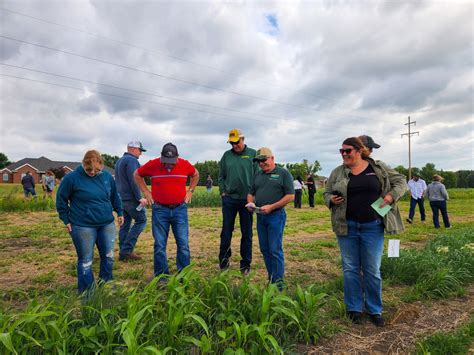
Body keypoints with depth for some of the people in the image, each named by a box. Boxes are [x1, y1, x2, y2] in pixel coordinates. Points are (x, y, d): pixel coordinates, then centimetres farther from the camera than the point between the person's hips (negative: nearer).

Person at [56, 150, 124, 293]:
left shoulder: (107, 176, 0)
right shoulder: (72, 178, -11)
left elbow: (114, 196, 14)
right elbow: (61, 199, 0)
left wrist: (119, 212, 14)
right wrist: (66, 220, 0)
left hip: (107, 224, 4)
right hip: (82, 226, -4)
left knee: (109, 256, 13)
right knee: (85, 260, 7)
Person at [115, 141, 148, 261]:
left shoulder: (119, 161, 21)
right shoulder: (132, 160, -11)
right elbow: (133, 181, -20)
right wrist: (139, 198, -19)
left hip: (121, 198, 9)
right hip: (131, 198, -9)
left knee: (125, 225, 10)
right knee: (141, 221, -3)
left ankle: (123, 253, 11)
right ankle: (127, 249, -7)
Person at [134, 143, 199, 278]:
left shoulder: (185, 164, -3)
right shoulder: (152, 165, -6)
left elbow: (196, 174, 17)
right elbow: (137, 174, 12)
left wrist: (190, 191, 8)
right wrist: (146, 192, 4)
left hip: (180, 209, 1)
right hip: (159, 210, 0)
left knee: (183, 244, 2)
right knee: (159, 245, 5)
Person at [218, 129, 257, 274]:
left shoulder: (252, 154, 0)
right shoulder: (226, 155, 7)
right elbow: (221, 176, 11)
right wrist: (223, 192, 2)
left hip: (247, 199, -2)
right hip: (229, 198, 2)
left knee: (247, 233, 7)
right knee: (226, 231, 8)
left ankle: (246, 263, 19)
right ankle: (223, 259, 24)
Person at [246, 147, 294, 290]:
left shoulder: (283, 173, -3)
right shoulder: (257, 175, 15)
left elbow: (291, 196, -10)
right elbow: (251, 193, 22)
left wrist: (271, 207, -17)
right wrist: (250, 203, -1)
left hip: (276, 215, -6)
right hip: (260, 216, 6)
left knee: (275, 250, -5)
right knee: (264, 249, 11)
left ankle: (278, 283, 5)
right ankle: (270, 279, 24)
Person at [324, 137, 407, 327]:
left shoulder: (378, 167, 2)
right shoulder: (337, 173, 3)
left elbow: (400, 181, 9)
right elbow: (326, 193, 11)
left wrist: (392, 195, -8)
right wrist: (331, 200, -10)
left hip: (372, 227, -1)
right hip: (346, 227, 1)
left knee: (372, 270, 8)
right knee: (351, 269, 9)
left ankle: (375, 310, 24)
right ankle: (354, 308, 23)